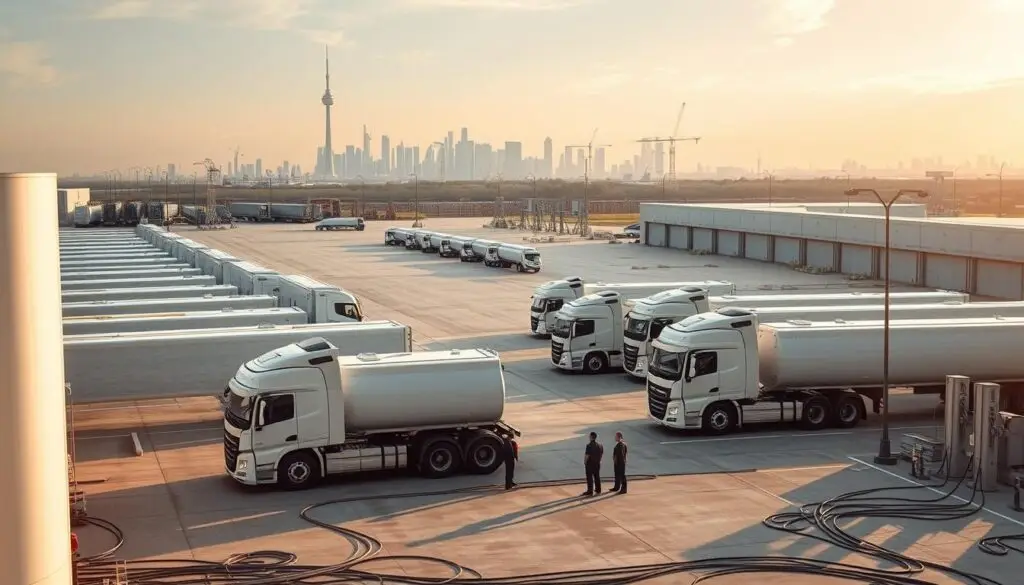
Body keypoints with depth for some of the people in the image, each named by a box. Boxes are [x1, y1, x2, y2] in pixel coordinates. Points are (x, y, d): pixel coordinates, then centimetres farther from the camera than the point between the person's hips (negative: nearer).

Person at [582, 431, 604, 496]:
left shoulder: (589, 445, -19)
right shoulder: (600, 445, 4)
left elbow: (587, 455, -18)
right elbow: (601, 454, 10)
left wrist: (585, 462, -7)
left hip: (590, 463, -7)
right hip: (597, 463, 7)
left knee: (589, 478, 0)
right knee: (597, 477, 14)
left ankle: (590, 491, 2)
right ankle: (598, 491, 20)